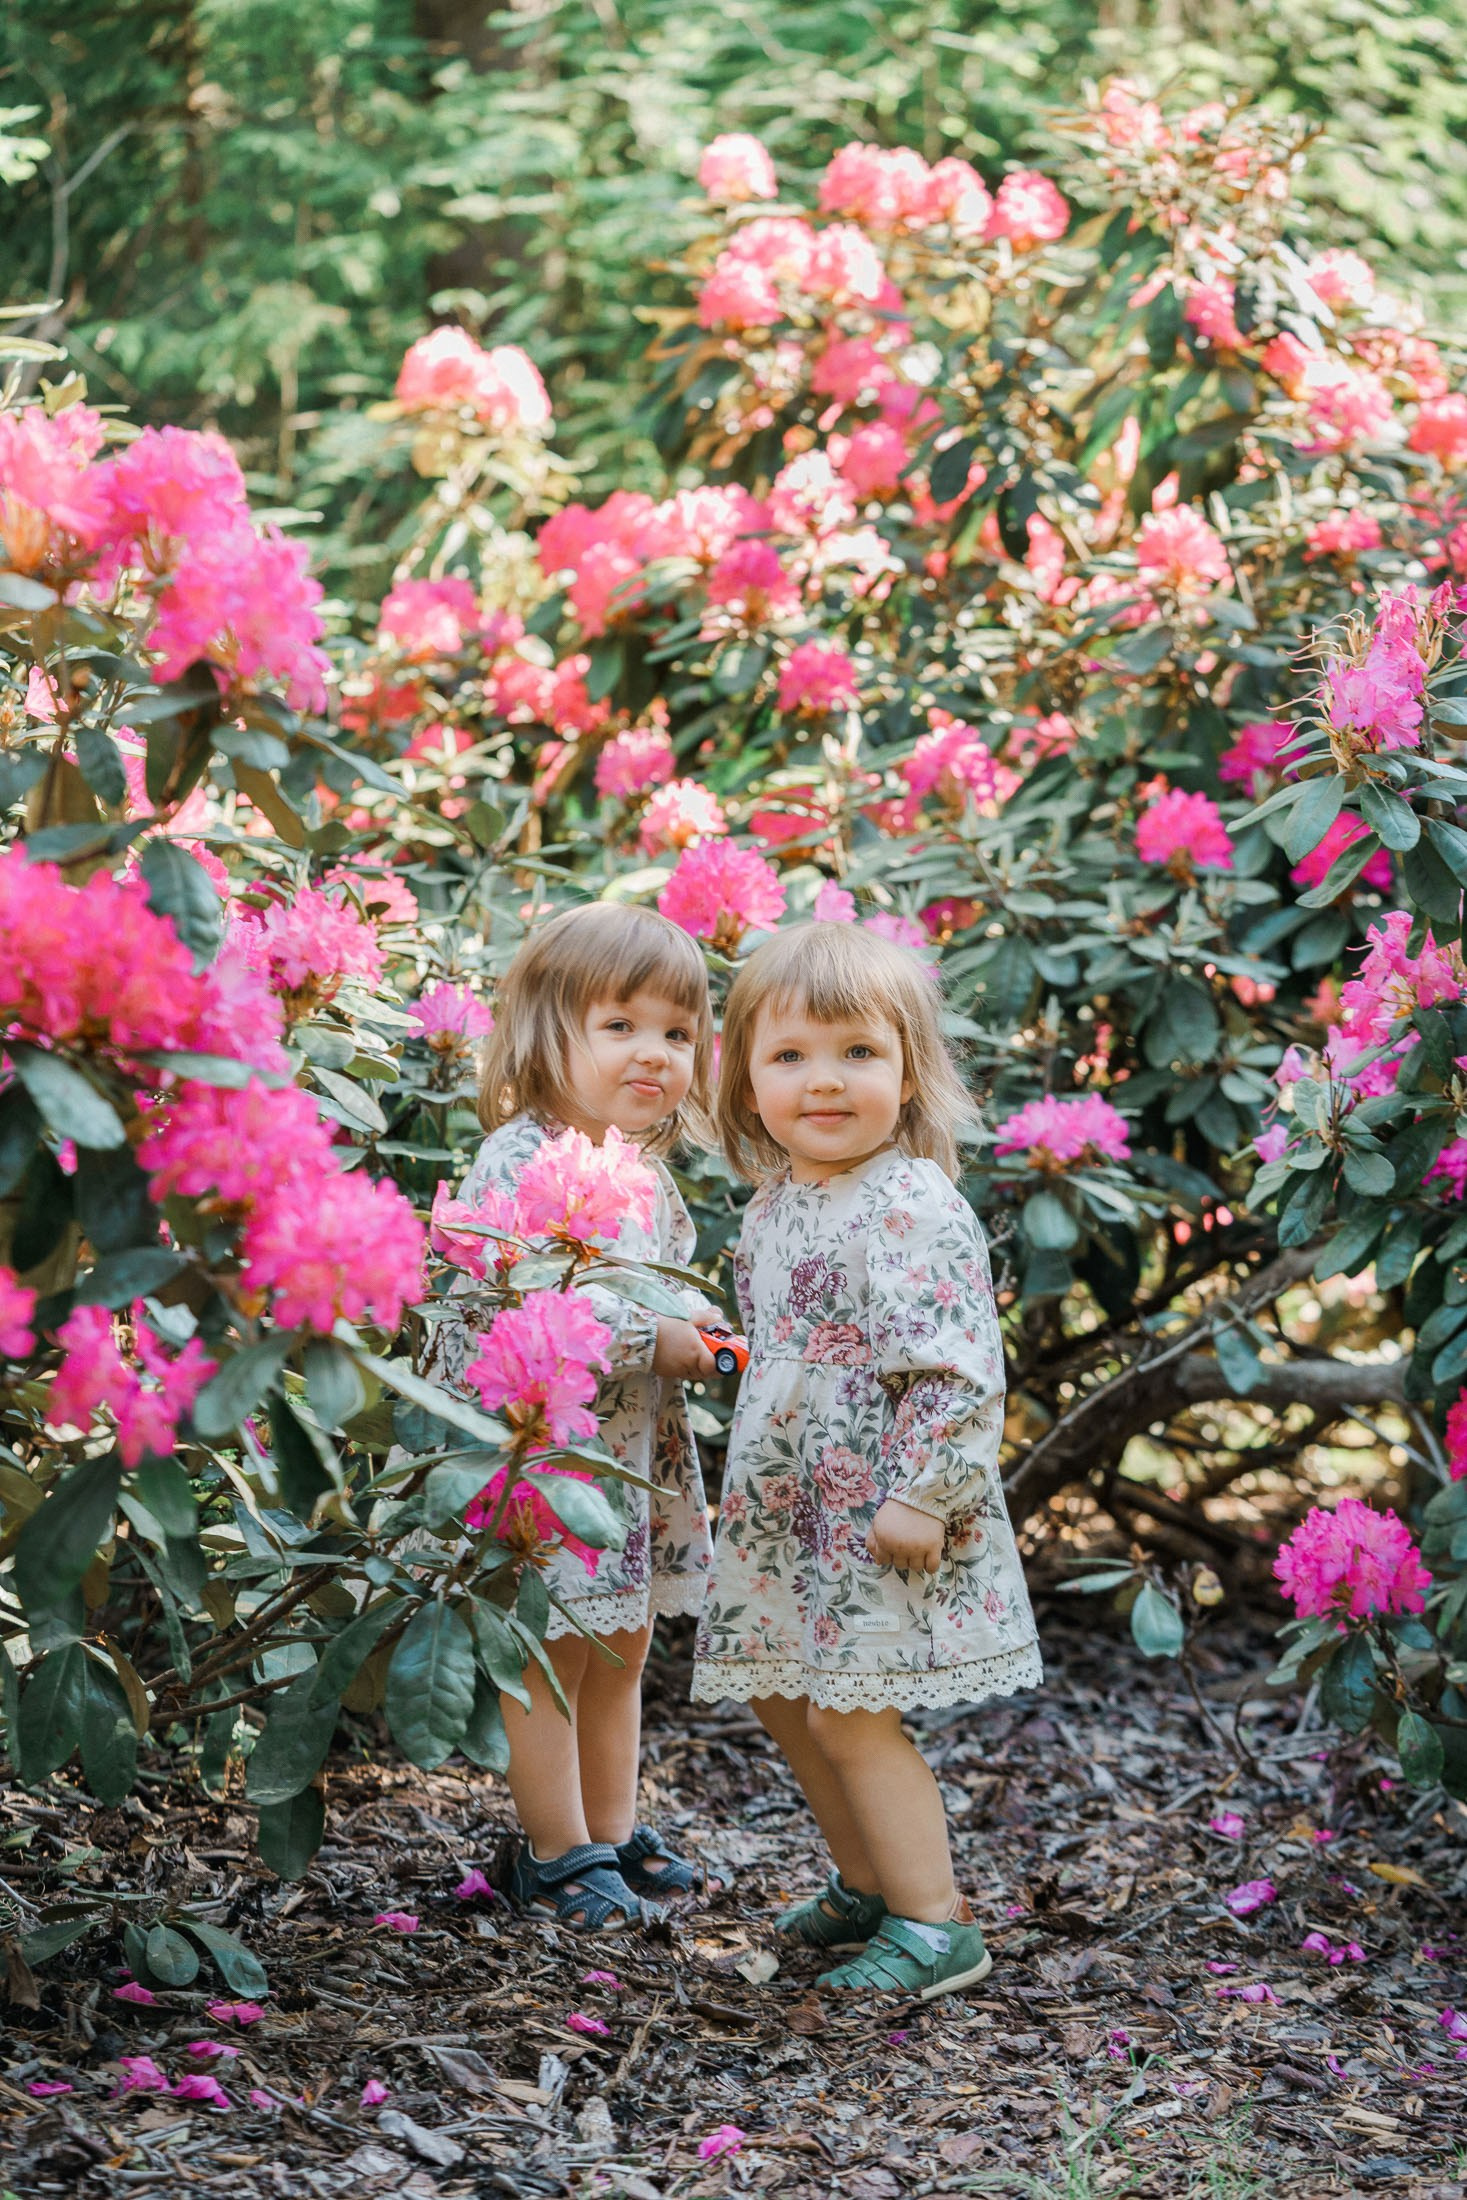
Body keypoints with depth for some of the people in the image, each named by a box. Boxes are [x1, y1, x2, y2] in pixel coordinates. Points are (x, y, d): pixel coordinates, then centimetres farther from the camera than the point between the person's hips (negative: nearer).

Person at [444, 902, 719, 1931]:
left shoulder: (651, 1174, 10)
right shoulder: (519, 1163, -18)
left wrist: (701, 1341, 5)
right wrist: (652, 1336, -22)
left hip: (637, 1449, 8)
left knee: (623, 1648, 17)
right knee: (551, 1651, 1)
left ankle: (615, 1834, 29)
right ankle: (558, 1852, 12)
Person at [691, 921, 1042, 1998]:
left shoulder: (913, 1209, -19)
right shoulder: (773, 1207, 8)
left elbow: (958, 1367, -22)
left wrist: (923, 1494, -23)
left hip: (881, 1516, -9)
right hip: (789, 1507, 9)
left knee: (851, 1716, -8)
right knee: (786, 1699, 17)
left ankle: (936, 1924, 3)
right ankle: (869, 1883, 35)